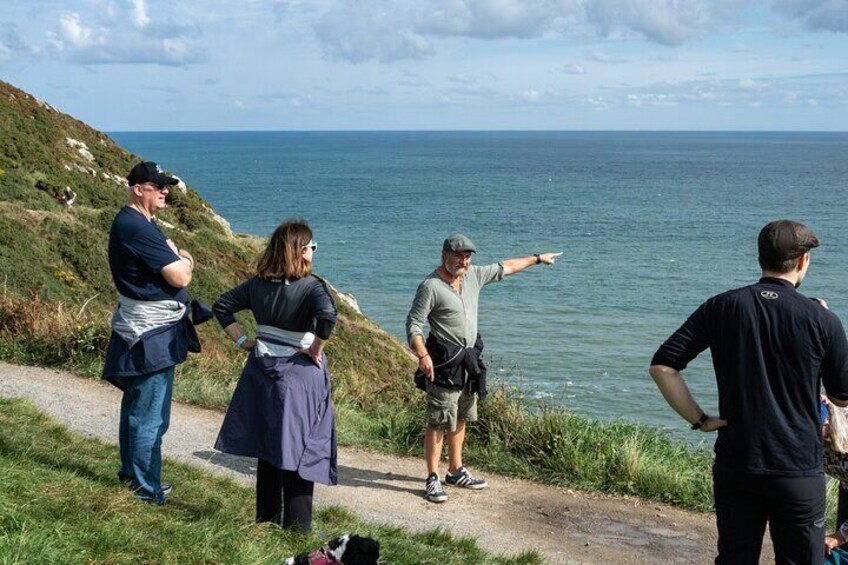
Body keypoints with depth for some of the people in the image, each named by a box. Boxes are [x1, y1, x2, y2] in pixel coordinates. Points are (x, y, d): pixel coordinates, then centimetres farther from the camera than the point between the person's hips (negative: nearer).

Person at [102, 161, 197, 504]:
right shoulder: (138, 228, -21)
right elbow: (180, 277, -22)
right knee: (150, 416, -4)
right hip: (152, 334, -11)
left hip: (140, 332, 11)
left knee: (136, 407, 20)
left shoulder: (133, 223, 13)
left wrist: (178, 259, 3)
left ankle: (132, 474, 33)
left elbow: (170, 265, 22)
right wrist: (183, 260, -2)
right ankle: (146, 489, 4)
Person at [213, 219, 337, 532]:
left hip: (262, 369, 6)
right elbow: (327, 315, -32)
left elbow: (222, 306, 10)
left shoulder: (257, 284, 4)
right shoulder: (311, 286, -14)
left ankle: (267, 520, 24)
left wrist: (241, 340, 9)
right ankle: (297, 528, 7)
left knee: (266, 447, 15)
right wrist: (316, 348, -18)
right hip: (300, 373, -6)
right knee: (298, 450, 3)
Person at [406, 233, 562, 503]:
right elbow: (413, 324, -16)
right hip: (444, 363, -8)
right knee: (438, 423, -7)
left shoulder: (473, 275, 7)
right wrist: (423, 356, -30)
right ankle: (432, 479, 0)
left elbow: (505, 268, 21)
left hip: (469, 361, 8)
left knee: (460, 419, 16)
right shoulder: (431, 286, -15)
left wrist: (538, 258, 29)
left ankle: (456, 471, 28)